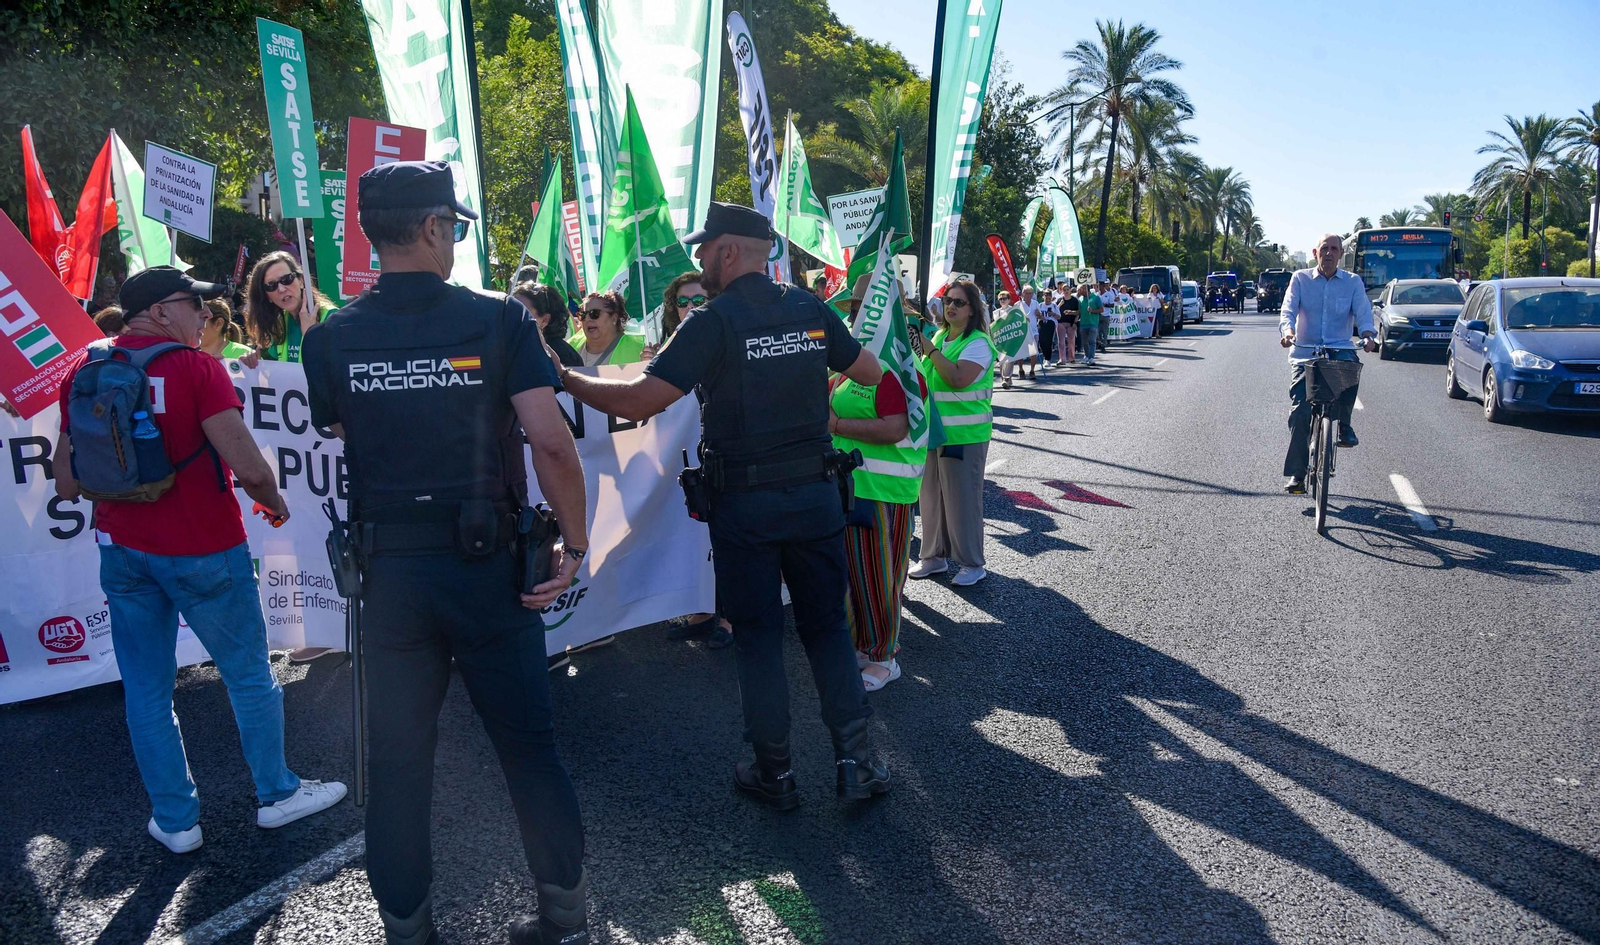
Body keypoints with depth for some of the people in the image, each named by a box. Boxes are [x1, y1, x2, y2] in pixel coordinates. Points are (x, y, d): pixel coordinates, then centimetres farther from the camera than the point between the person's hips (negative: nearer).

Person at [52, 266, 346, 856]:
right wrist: (274, 503, -1)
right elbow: (249, 467, -21)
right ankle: (276, 794, 25)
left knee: (146, 689, 13)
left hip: (123, 552, 5)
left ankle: (175, 821, 23)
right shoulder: (195, 368, -14)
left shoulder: (83, 371, 3)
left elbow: (67, 482, 5)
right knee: (248, 674, 11)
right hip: (202, 548, -5)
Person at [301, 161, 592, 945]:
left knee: (398, 760, 13)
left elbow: (349, 439, 8)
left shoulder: (331, 340, -1)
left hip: (389, 569, 2)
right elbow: (551, 442, -15)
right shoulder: (500, 320, -8)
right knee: (529, 746, 12)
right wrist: (574, 542, -6)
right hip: (487, 563, -1)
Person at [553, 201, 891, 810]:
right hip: (816, 492, 4)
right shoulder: (811, 309, 3)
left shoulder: (714, 321, -12)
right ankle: (856, 761, 15)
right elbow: (870, 373, 16)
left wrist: (566, 380, -4)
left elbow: (639, 401, -18)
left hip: (745, 502, -4)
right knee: (827, 627, 14)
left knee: (757, 635, 8)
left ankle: (774, 773, 17)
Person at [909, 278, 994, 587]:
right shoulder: (939, 336, 12)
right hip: (933, 430, 8)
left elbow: (958, 379, -28)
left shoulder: (978, 343, -12)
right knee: (932, 495, 14)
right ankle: (935, 556, 28)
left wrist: (929, 350, -24)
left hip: (965, 433, -8)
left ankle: (972, 564, 11)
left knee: (962, 497, -2)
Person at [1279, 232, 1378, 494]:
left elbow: (1363, 312, -3)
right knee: (1300, 413, -12)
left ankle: (1343, 424, -9)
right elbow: (1288, 310, -4)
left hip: (1340, 348, 0)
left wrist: (1368, 335, -25)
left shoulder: (1352, 282, 8)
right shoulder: (1300, 278, 8)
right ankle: (1296, 473, -2)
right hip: (1305, 353, 0)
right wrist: (1288, 331, -27)